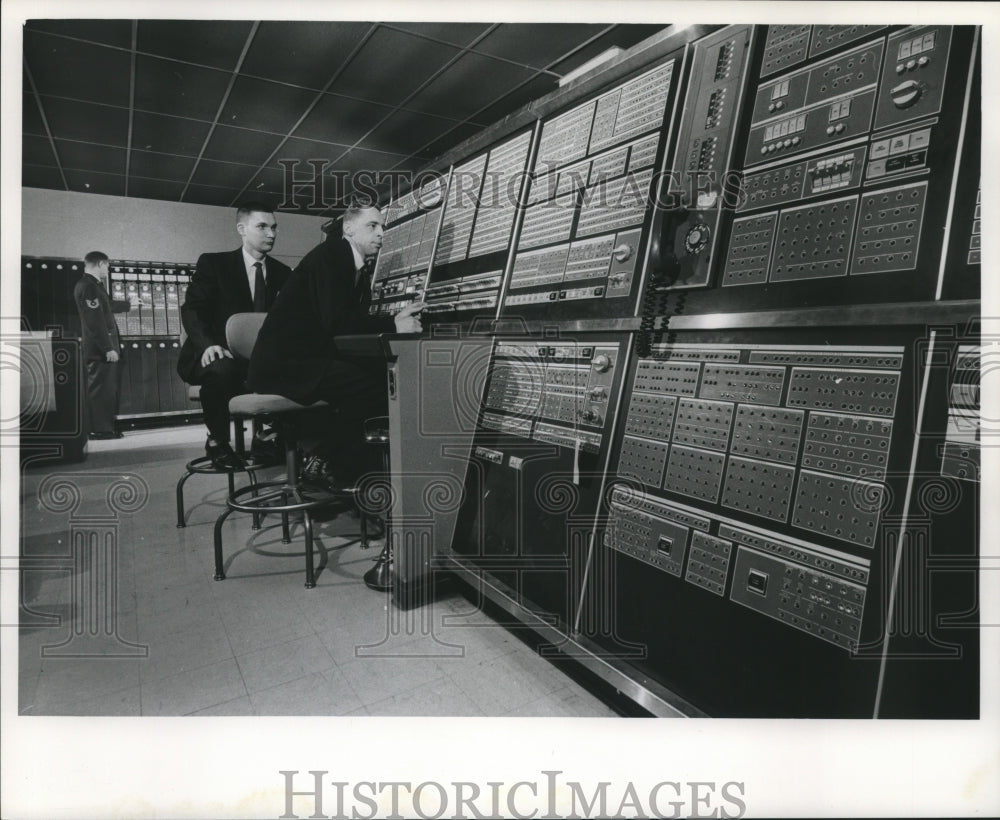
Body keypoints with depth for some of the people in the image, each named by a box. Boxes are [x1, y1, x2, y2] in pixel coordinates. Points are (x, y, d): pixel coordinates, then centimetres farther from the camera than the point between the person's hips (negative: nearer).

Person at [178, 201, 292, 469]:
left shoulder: (282, 272, 10)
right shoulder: (213, 263, 0)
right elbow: (192, 309, -8)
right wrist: (207, 344, -28)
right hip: (218, 356, -3)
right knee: (222, 370, -38)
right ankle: (217, 441, -12)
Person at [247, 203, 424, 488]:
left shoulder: (360, 269, 14)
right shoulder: (328, 256, -12)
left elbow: (355, 321, 9)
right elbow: (336, 322, -23)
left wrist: (396, 319, -6)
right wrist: (393, 325, -20)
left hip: (313, 358, 9)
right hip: (284, 361, -9)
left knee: (387, 376, -8)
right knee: (369, 384, -25)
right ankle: (329, 464, -8)